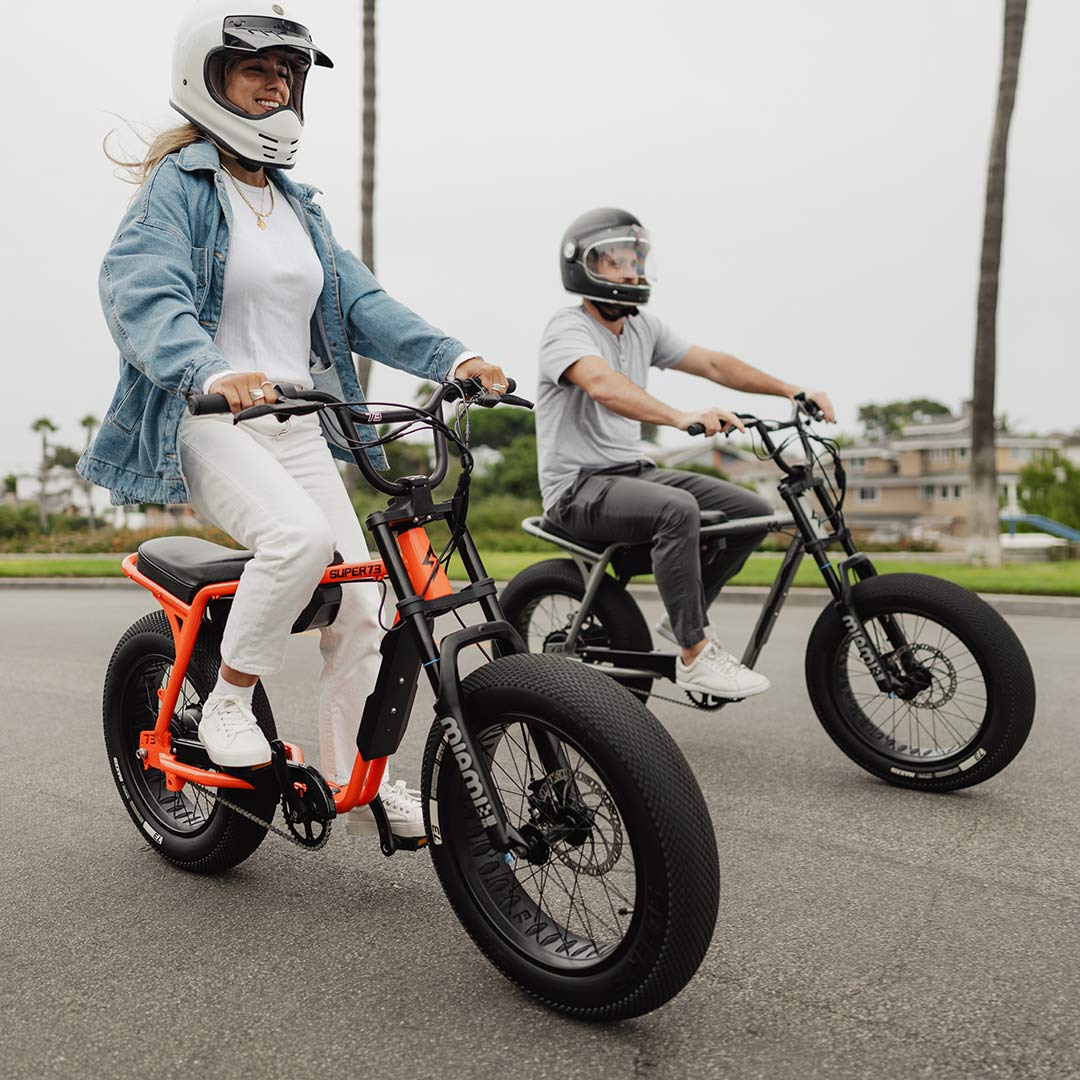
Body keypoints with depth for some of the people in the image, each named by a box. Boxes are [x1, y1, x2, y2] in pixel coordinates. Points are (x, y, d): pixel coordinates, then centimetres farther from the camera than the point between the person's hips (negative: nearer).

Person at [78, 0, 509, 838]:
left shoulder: (299, 204, 19)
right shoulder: (177, 185, -2)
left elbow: (360, 302, 8)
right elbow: (143, 295, -20)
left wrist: (453, 356, -9)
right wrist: (214, 373, -41)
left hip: (296, 425, 6)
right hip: (207, 423, -6)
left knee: (360, 606, -2)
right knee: (300, 534, -34)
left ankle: (356, 781, 14)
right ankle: (228, 703, -11)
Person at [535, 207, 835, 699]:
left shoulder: (643, 327, 13)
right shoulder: (567, 328, -13)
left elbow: (713, 364, 11)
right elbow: (604, 385, -33)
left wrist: (792, 391, 0)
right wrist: (682, 417, -47)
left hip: (632, 471, 8)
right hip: (579, 487, -8)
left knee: (754, 511, -2)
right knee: (678, 508, -36)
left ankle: (684, 617, 13)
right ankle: (694, 656, -24)